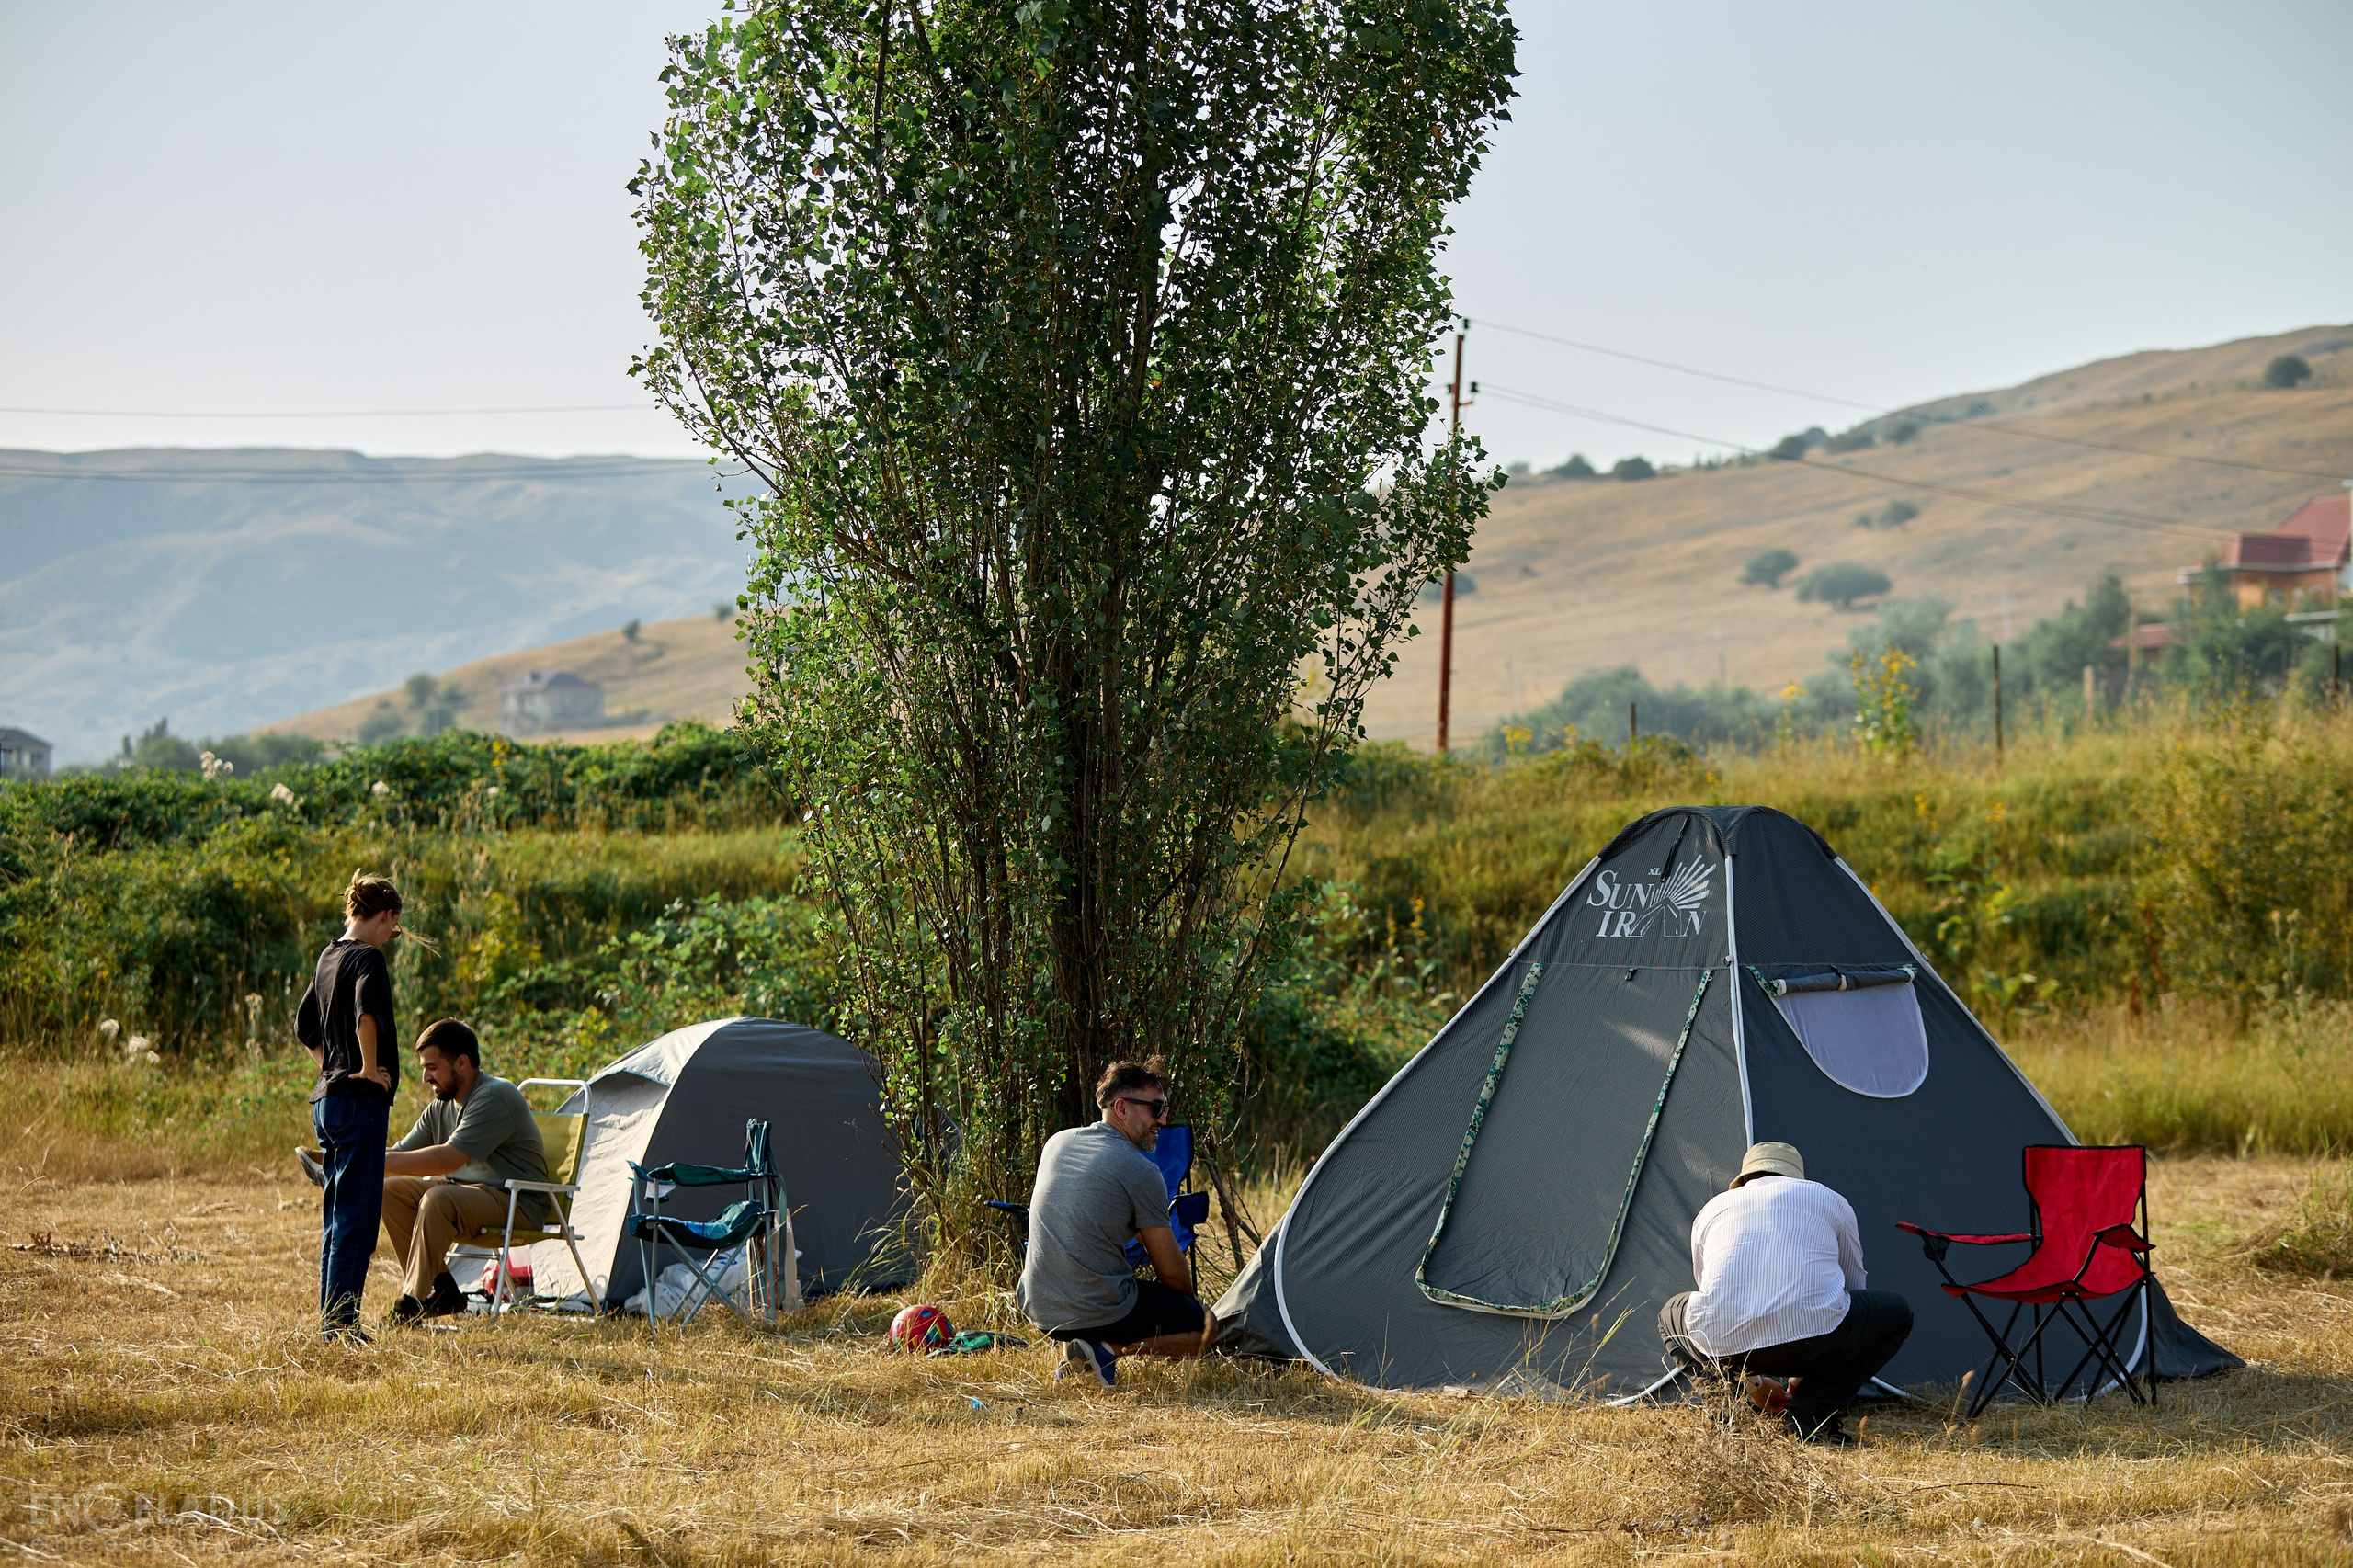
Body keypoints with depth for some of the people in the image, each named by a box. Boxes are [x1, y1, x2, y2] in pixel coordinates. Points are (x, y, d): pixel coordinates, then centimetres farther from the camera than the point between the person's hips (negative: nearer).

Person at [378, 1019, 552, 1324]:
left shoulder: (496, 1097, -19)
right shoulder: (441, 1107, 10)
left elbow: (449, 1159, -29)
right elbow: (400, 1155, 8)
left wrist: (379, 1162, -28)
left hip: (517, 1205, -9)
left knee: (437, 1200, -34)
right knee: (390, 1190, -7)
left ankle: (411, 1305, -29)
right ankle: (441, 1290, -6)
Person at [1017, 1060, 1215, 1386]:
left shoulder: (1056, 1143, 8)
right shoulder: (1141, 1172, -12)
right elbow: (1171, 1272, -5)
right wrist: (1188, 1301, 17)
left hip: (1037, 1309, 7)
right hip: (1102, 1314, -7)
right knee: (1205, 1326, 12)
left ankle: (1070, 1353, 15)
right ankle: (1108, 1349, -7)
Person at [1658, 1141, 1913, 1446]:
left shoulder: (1713, 1208, 25)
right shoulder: (1831, 1202, 23)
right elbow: (1852, 1284, 34)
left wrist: (1753, 1381, 46)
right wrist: (1802, 1375, 46)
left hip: (1720, 1343, 2)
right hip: (1810, 1338, -2)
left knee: (1672, 1316, 37)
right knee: (1898, 1313, 26)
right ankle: (1810, 1415, 9)